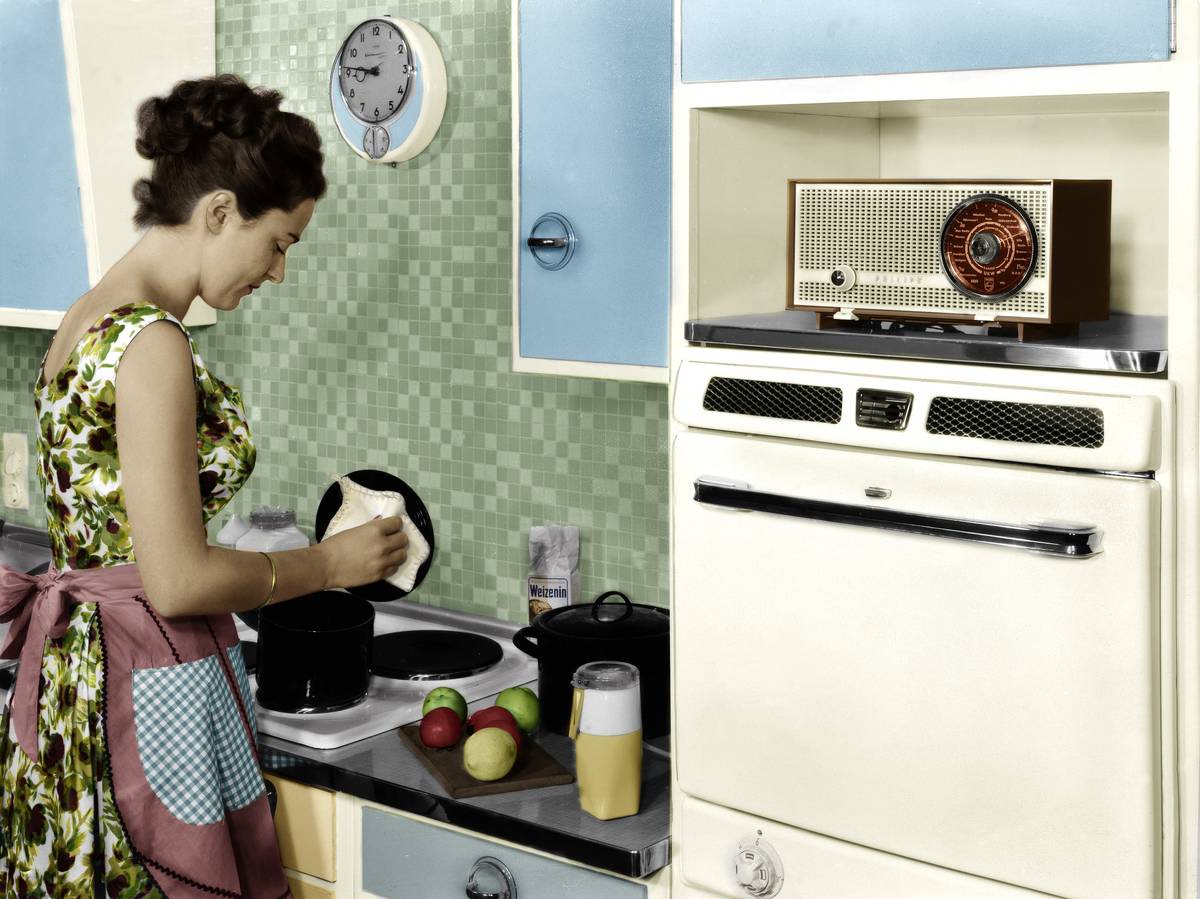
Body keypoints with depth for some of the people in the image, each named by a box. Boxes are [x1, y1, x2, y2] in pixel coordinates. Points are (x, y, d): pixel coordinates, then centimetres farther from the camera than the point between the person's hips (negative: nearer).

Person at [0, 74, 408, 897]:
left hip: (74, 673, 10)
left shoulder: (88, 318, 9)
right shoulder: (150, 344, -20)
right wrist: (330, 564, -9)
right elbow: (177, 580, -22)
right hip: (149, 691, -10)